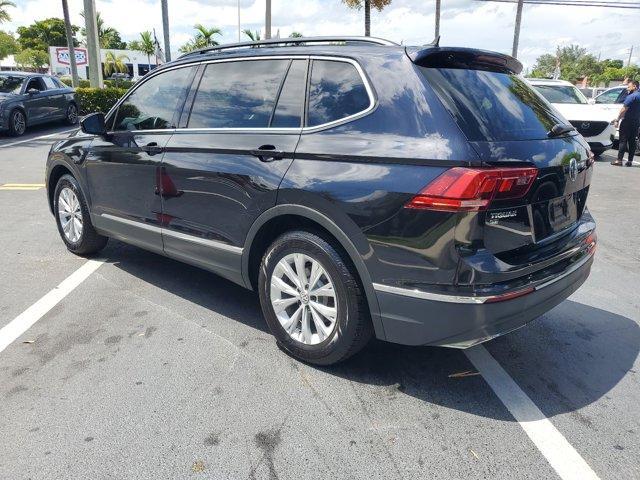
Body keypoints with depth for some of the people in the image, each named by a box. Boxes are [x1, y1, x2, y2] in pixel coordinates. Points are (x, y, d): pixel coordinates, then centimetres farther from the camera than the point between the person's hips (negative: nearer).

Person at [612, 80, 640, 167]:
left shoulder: (632, 96, -14)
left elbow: (624, 109, -18)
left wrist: (617, 120, -16)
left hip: (627, 121, -8)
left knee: (623, 141, -6)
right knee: (632, 142, 8)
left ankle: (619, 160, -8)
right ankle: (630, 161, 9)